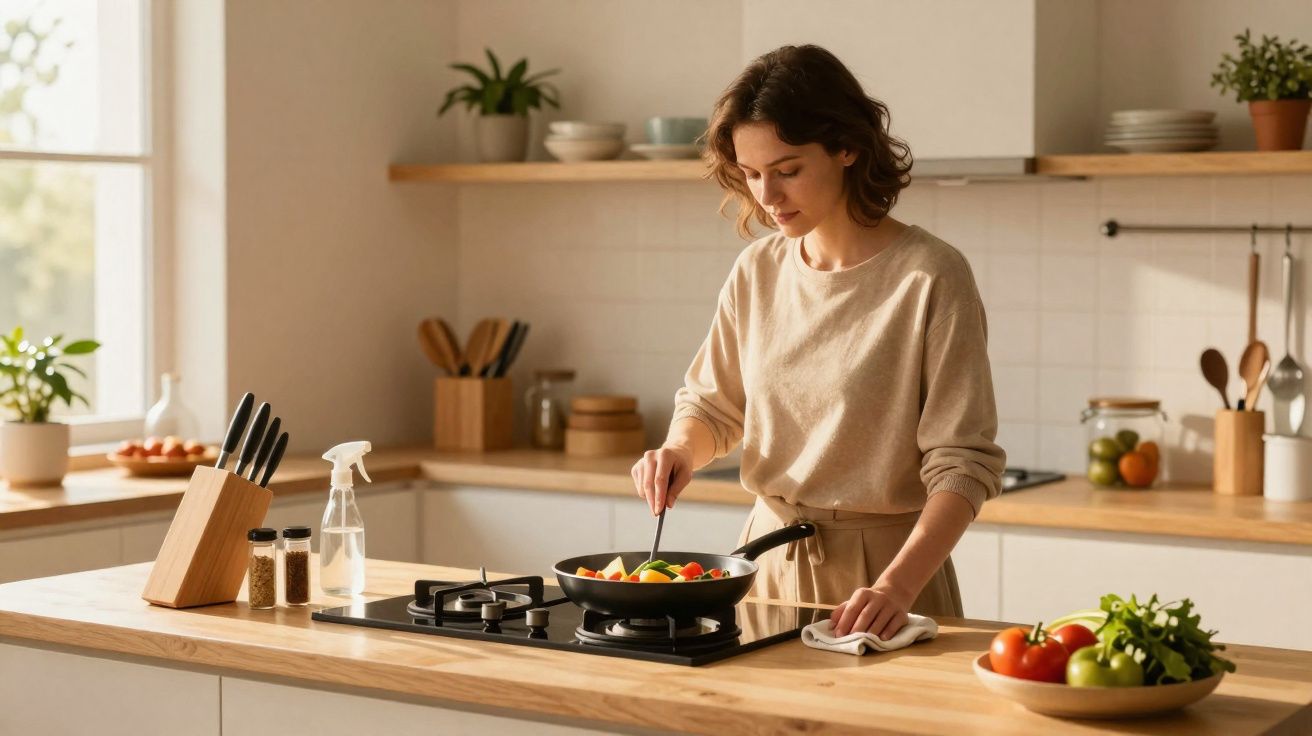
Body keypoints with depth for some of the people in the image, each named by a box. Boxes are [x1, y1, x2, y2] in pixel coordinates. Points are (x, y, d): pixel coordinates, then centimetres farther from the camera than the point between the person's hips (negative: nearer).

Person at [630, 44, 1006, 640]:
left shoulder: (930, 277, -15)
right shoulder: (757, 272, 1)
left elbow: (963, 463, -18)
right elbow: (710, 405, 15)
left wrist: (896, 586, -29)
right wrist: (680, 450, -7)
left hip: (883, 568, -5)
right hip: (769, 561, 5)